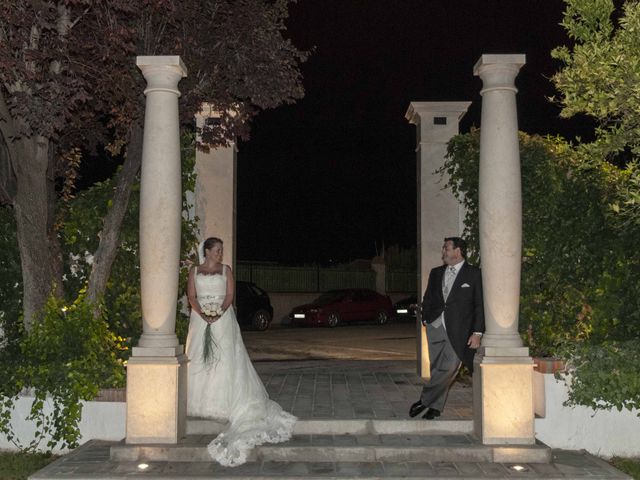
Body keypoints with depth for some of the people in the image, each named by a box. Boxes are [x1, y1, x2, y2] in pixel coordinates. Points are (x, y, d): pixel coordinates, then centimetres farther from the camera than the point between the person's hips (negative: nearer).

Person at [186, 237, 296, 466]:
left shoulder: (225, 270, 9)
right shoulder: (195, 271, 10)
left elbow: (229, 295, 1)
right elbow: (192, 296, 1)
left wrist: (219, 313, -16)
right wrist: (203, 314, -16)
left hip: (223, 319, -1)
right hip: (200, 319, 1)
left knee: (224, 360, -7)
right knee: (199, 361, 0)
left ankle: (223, 403, -6)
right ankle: (201, 405, 6)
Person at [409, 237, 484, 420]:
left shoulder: (474, 274, 1)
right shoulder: (436, 273, 16)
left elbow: (480, 305, -2)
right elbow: (427, 299, 23)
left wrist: (477, 332, -8)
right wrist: (426, 319, 9)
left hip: (458, 329, -4)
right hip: (436, 326, 4)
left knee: (450, 366, -17)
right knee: (437, 368, 5)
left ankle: (424, 401, -8)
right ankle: (435, 406, 16)